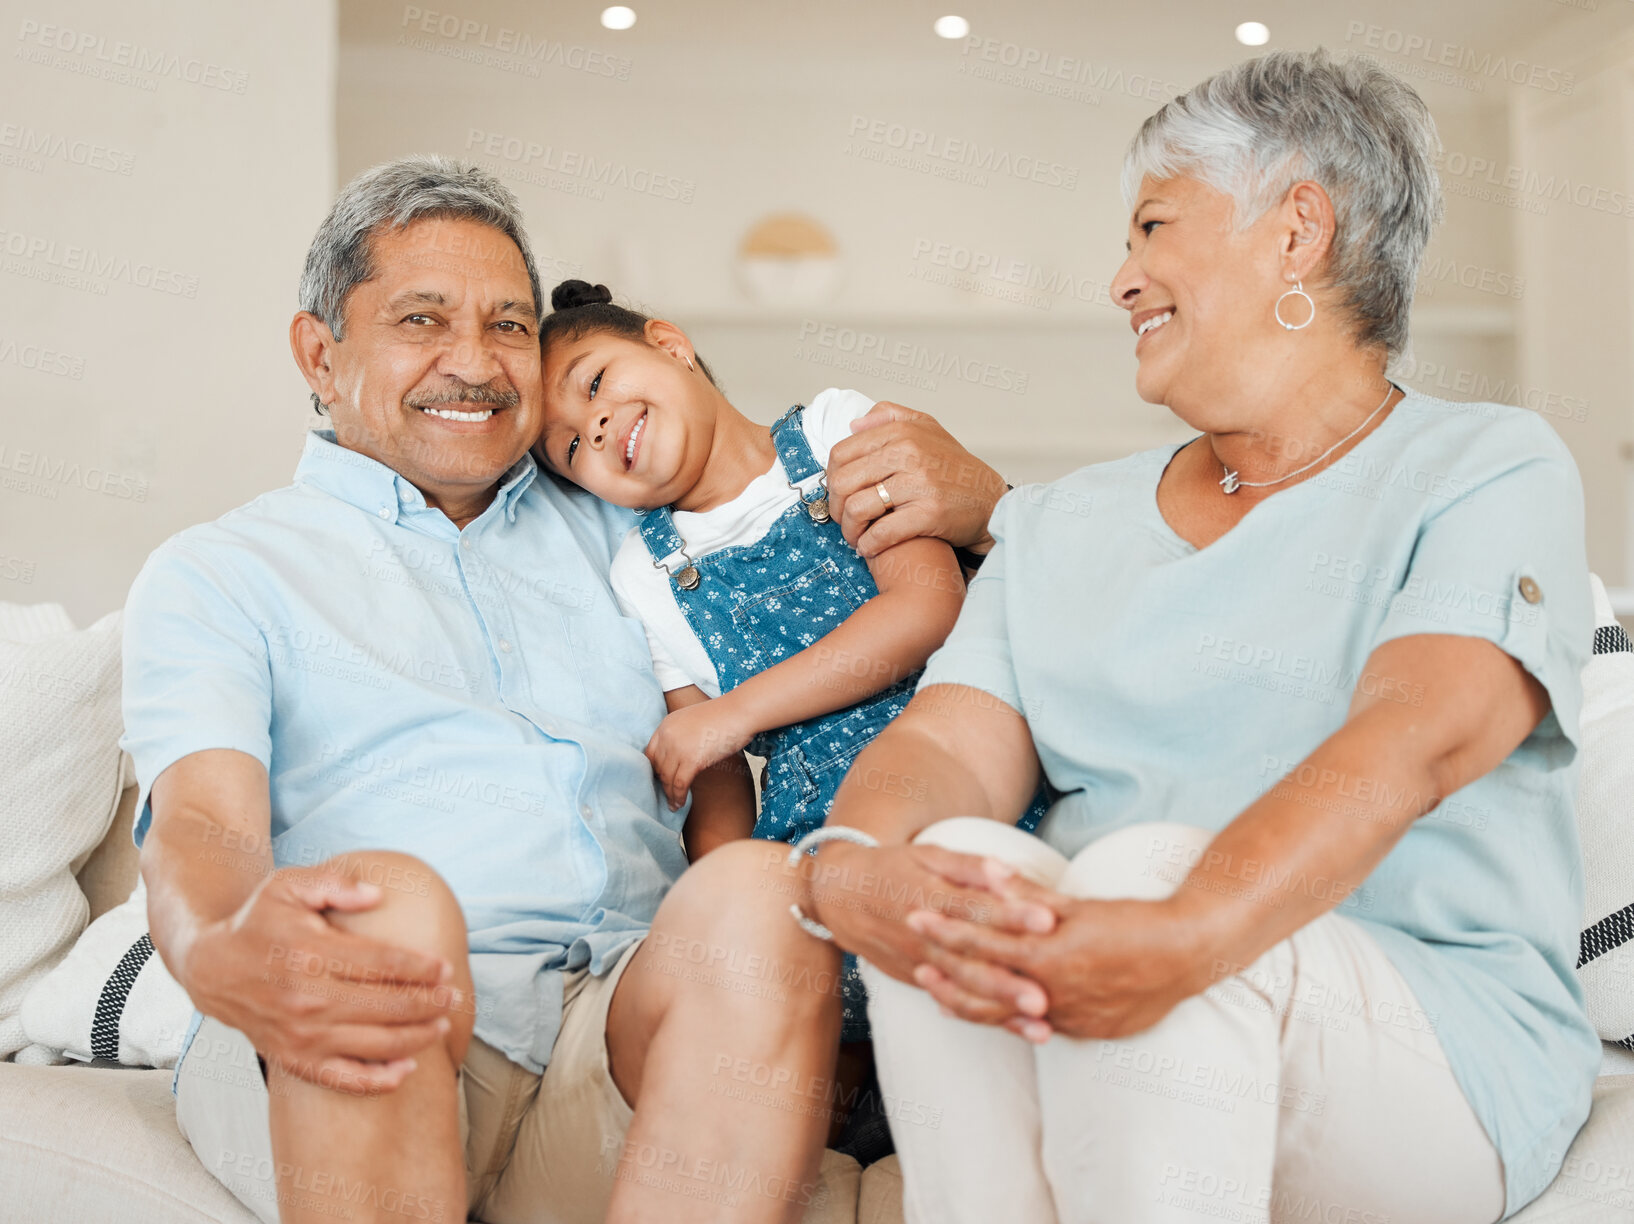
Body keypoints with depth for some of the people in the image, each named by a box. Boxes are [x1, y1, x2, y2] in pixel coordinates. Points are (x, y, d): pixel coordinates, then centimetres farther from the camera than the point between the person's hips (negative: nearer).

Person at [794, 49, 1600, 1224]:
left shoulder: (1490, 467, 2)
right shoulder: (1062, 524, 18)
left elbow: (1415, 738, -18)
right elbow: (953, 743, 0)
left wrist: (1189, 934, -38)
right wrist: (853, 864, -25)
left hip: (1443, 1058, -3)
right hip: (1076, 1075, 4)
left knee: (1148, 866, -33)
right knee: (952, 869, -27)